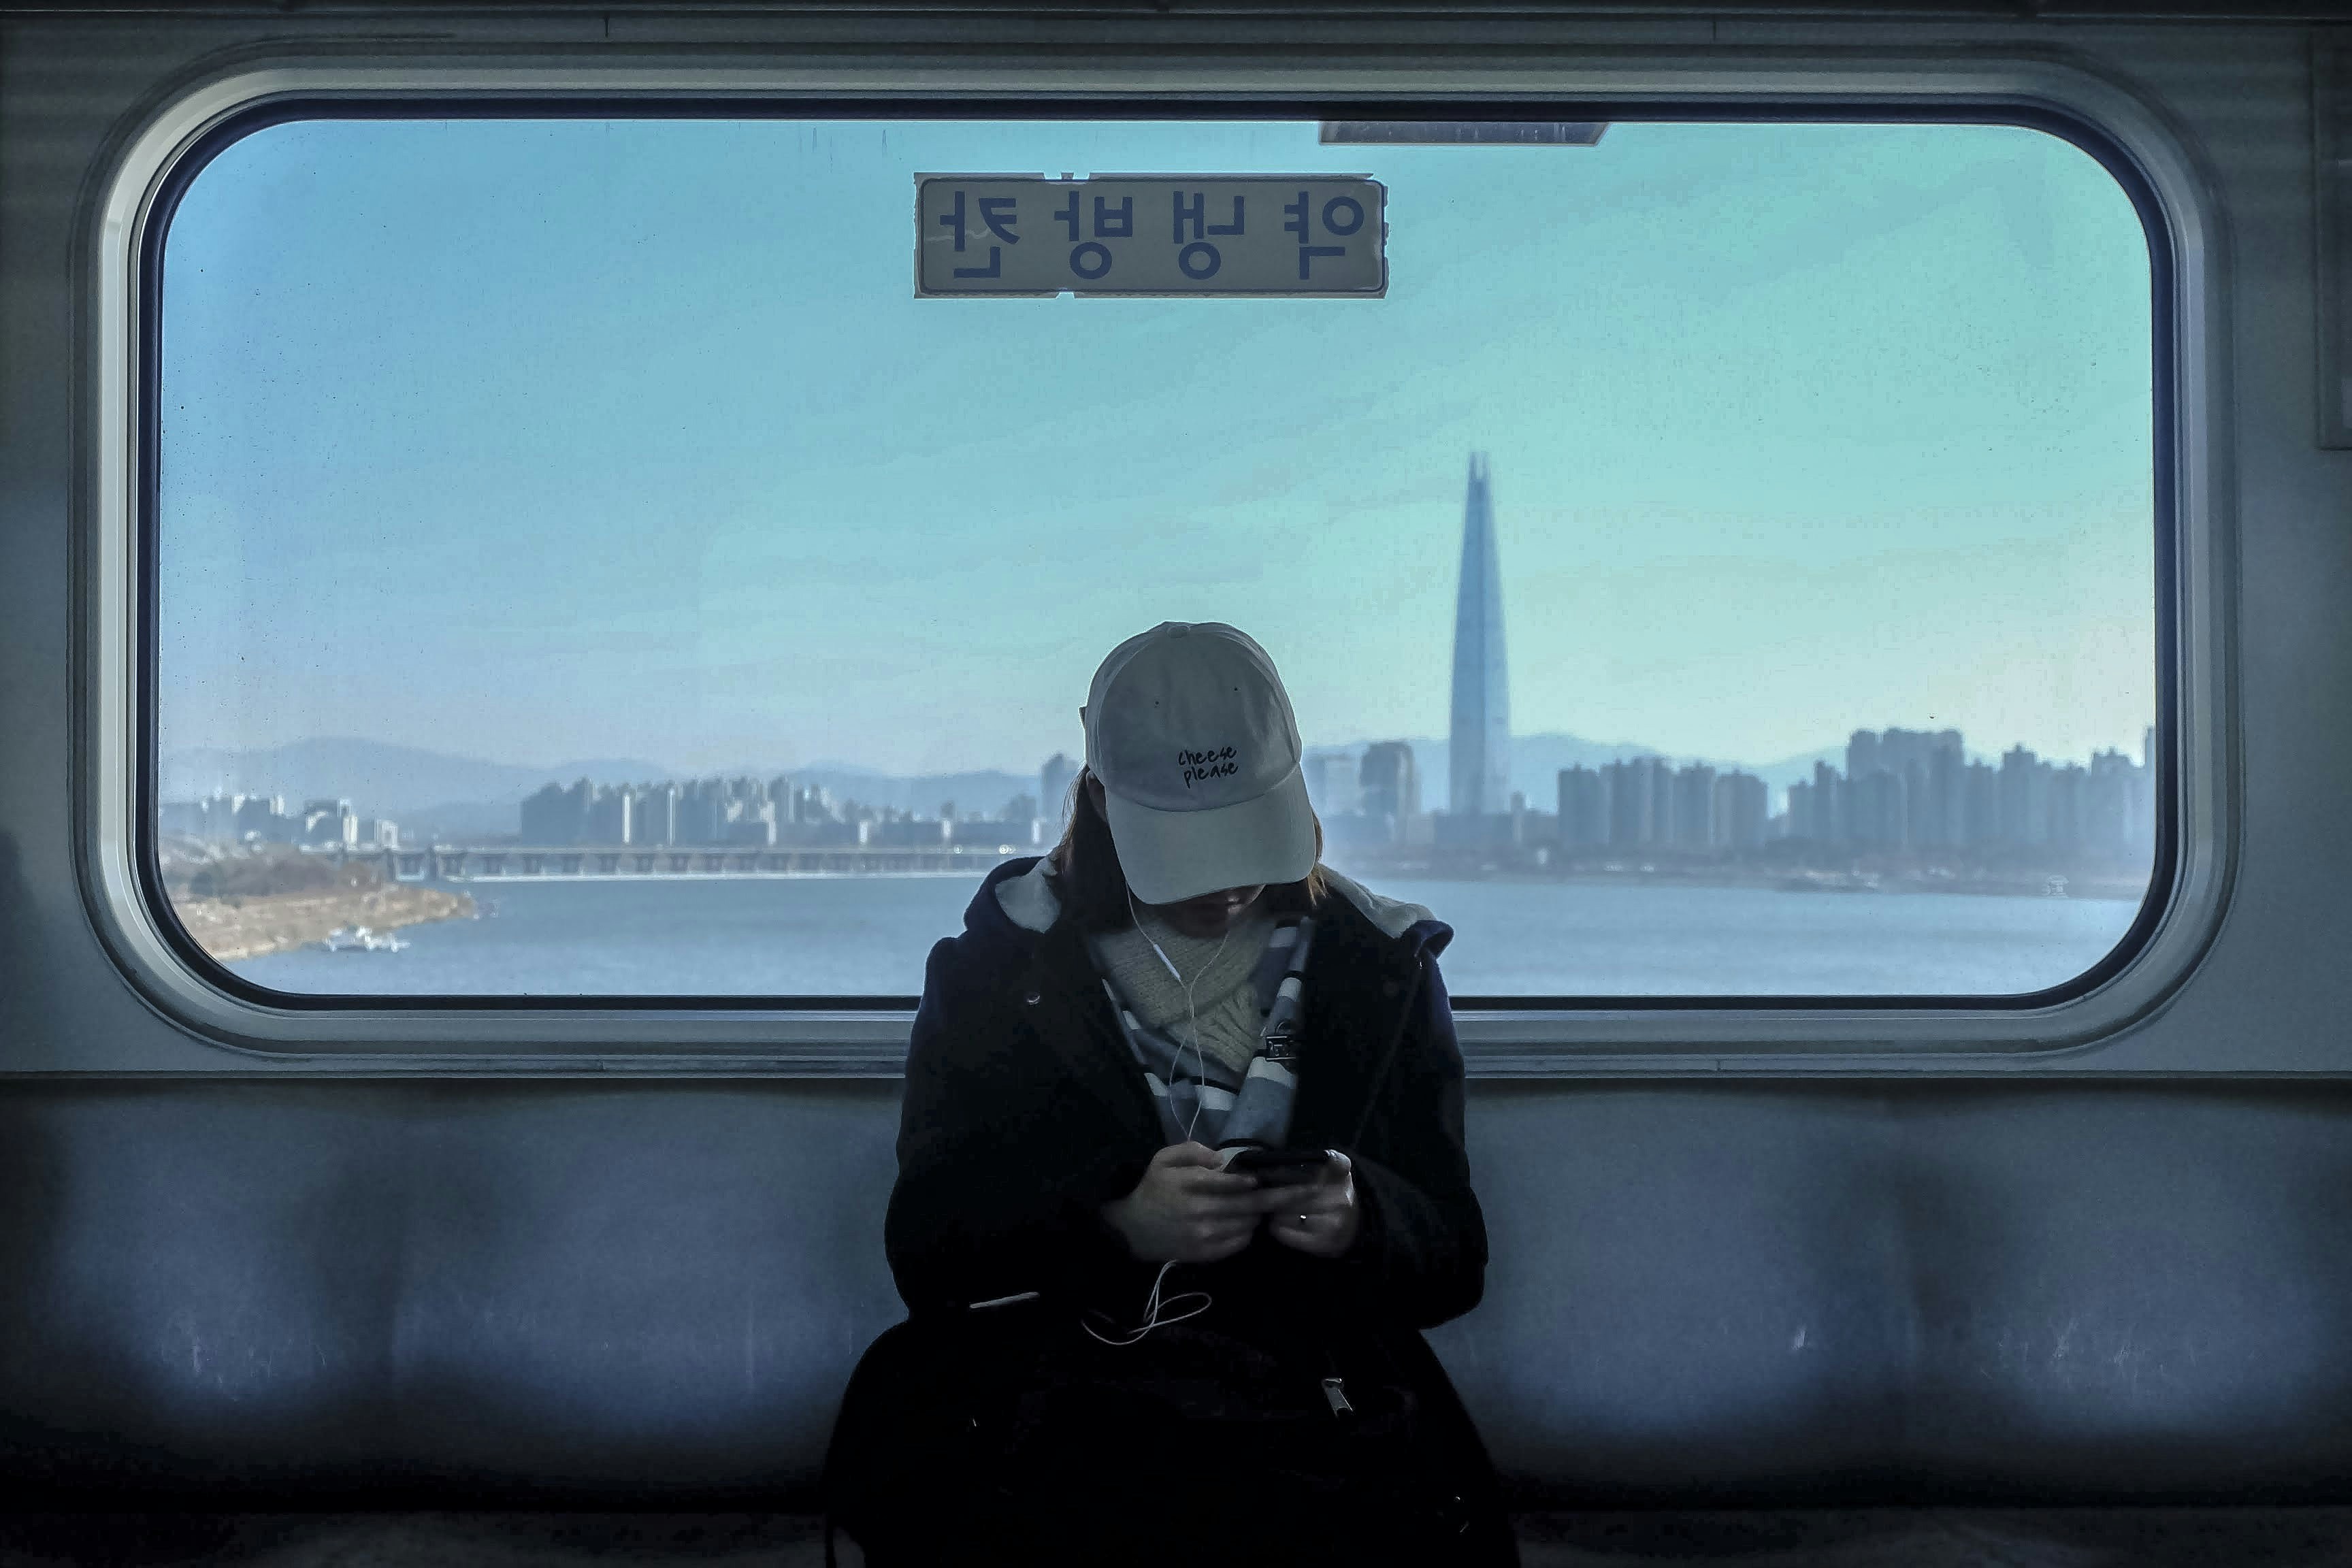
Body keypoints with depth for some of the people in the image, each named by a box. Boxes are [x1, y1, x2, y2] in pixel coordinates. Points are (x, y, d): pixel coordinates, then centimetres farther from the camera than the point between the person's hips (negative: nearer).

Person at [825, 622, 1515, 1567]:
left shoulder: (1379, 967, 11)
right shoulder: (1001, 961, 8)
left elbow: (1453, 1266, 12)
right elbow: (926, 1245, 0)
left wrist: (1362, 1224, -12)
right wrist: (1115, 1226, -18)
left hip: (1309, 1400, 2)